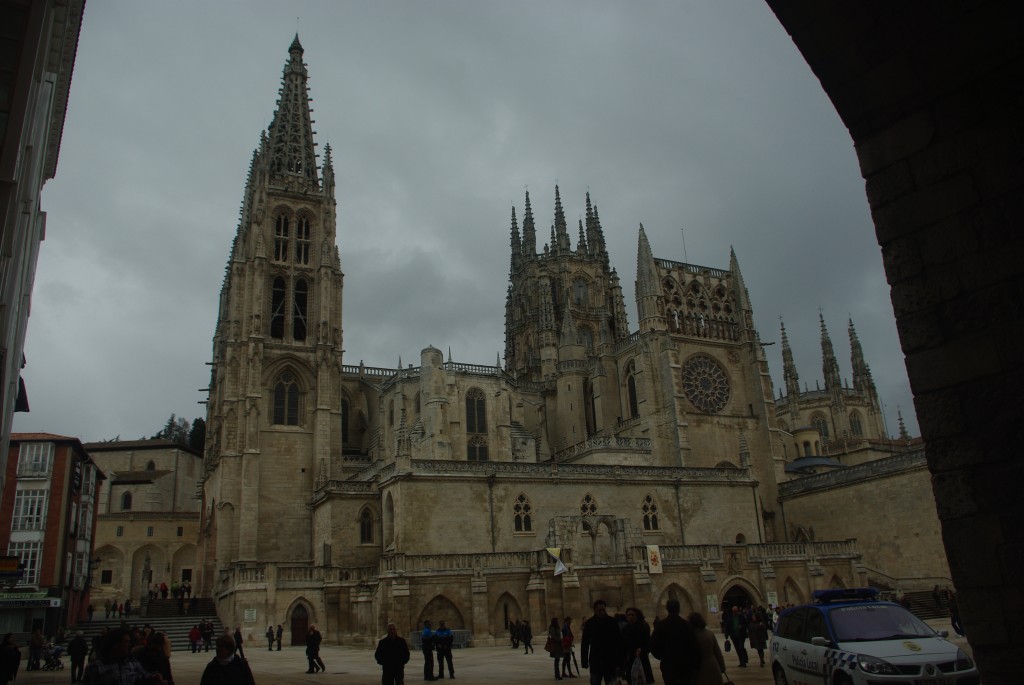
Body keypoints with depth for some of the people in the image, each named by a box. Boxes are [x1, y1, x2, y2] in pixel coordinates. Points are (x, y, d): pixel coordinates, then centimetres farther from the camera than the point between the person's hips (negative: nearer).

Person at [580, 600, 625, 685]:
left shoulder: (612, 622, -2)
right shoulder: (590, 623, -1)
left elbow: (619, 643, -1)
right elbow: (585, 644, 2)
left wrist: (619, 662, -5)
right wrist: (584, 662, -3)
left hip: (611, 662, 0)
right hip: (595, 662, 0)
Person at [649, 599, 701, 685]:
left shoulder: (660, 625, -6)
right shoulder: (686, 624, -7)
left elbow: (654, 646, -4)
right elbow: (694, 646, -8)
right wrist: (696, 664, 0)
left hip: (668, 665, 0)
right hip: (685, 665, 0)